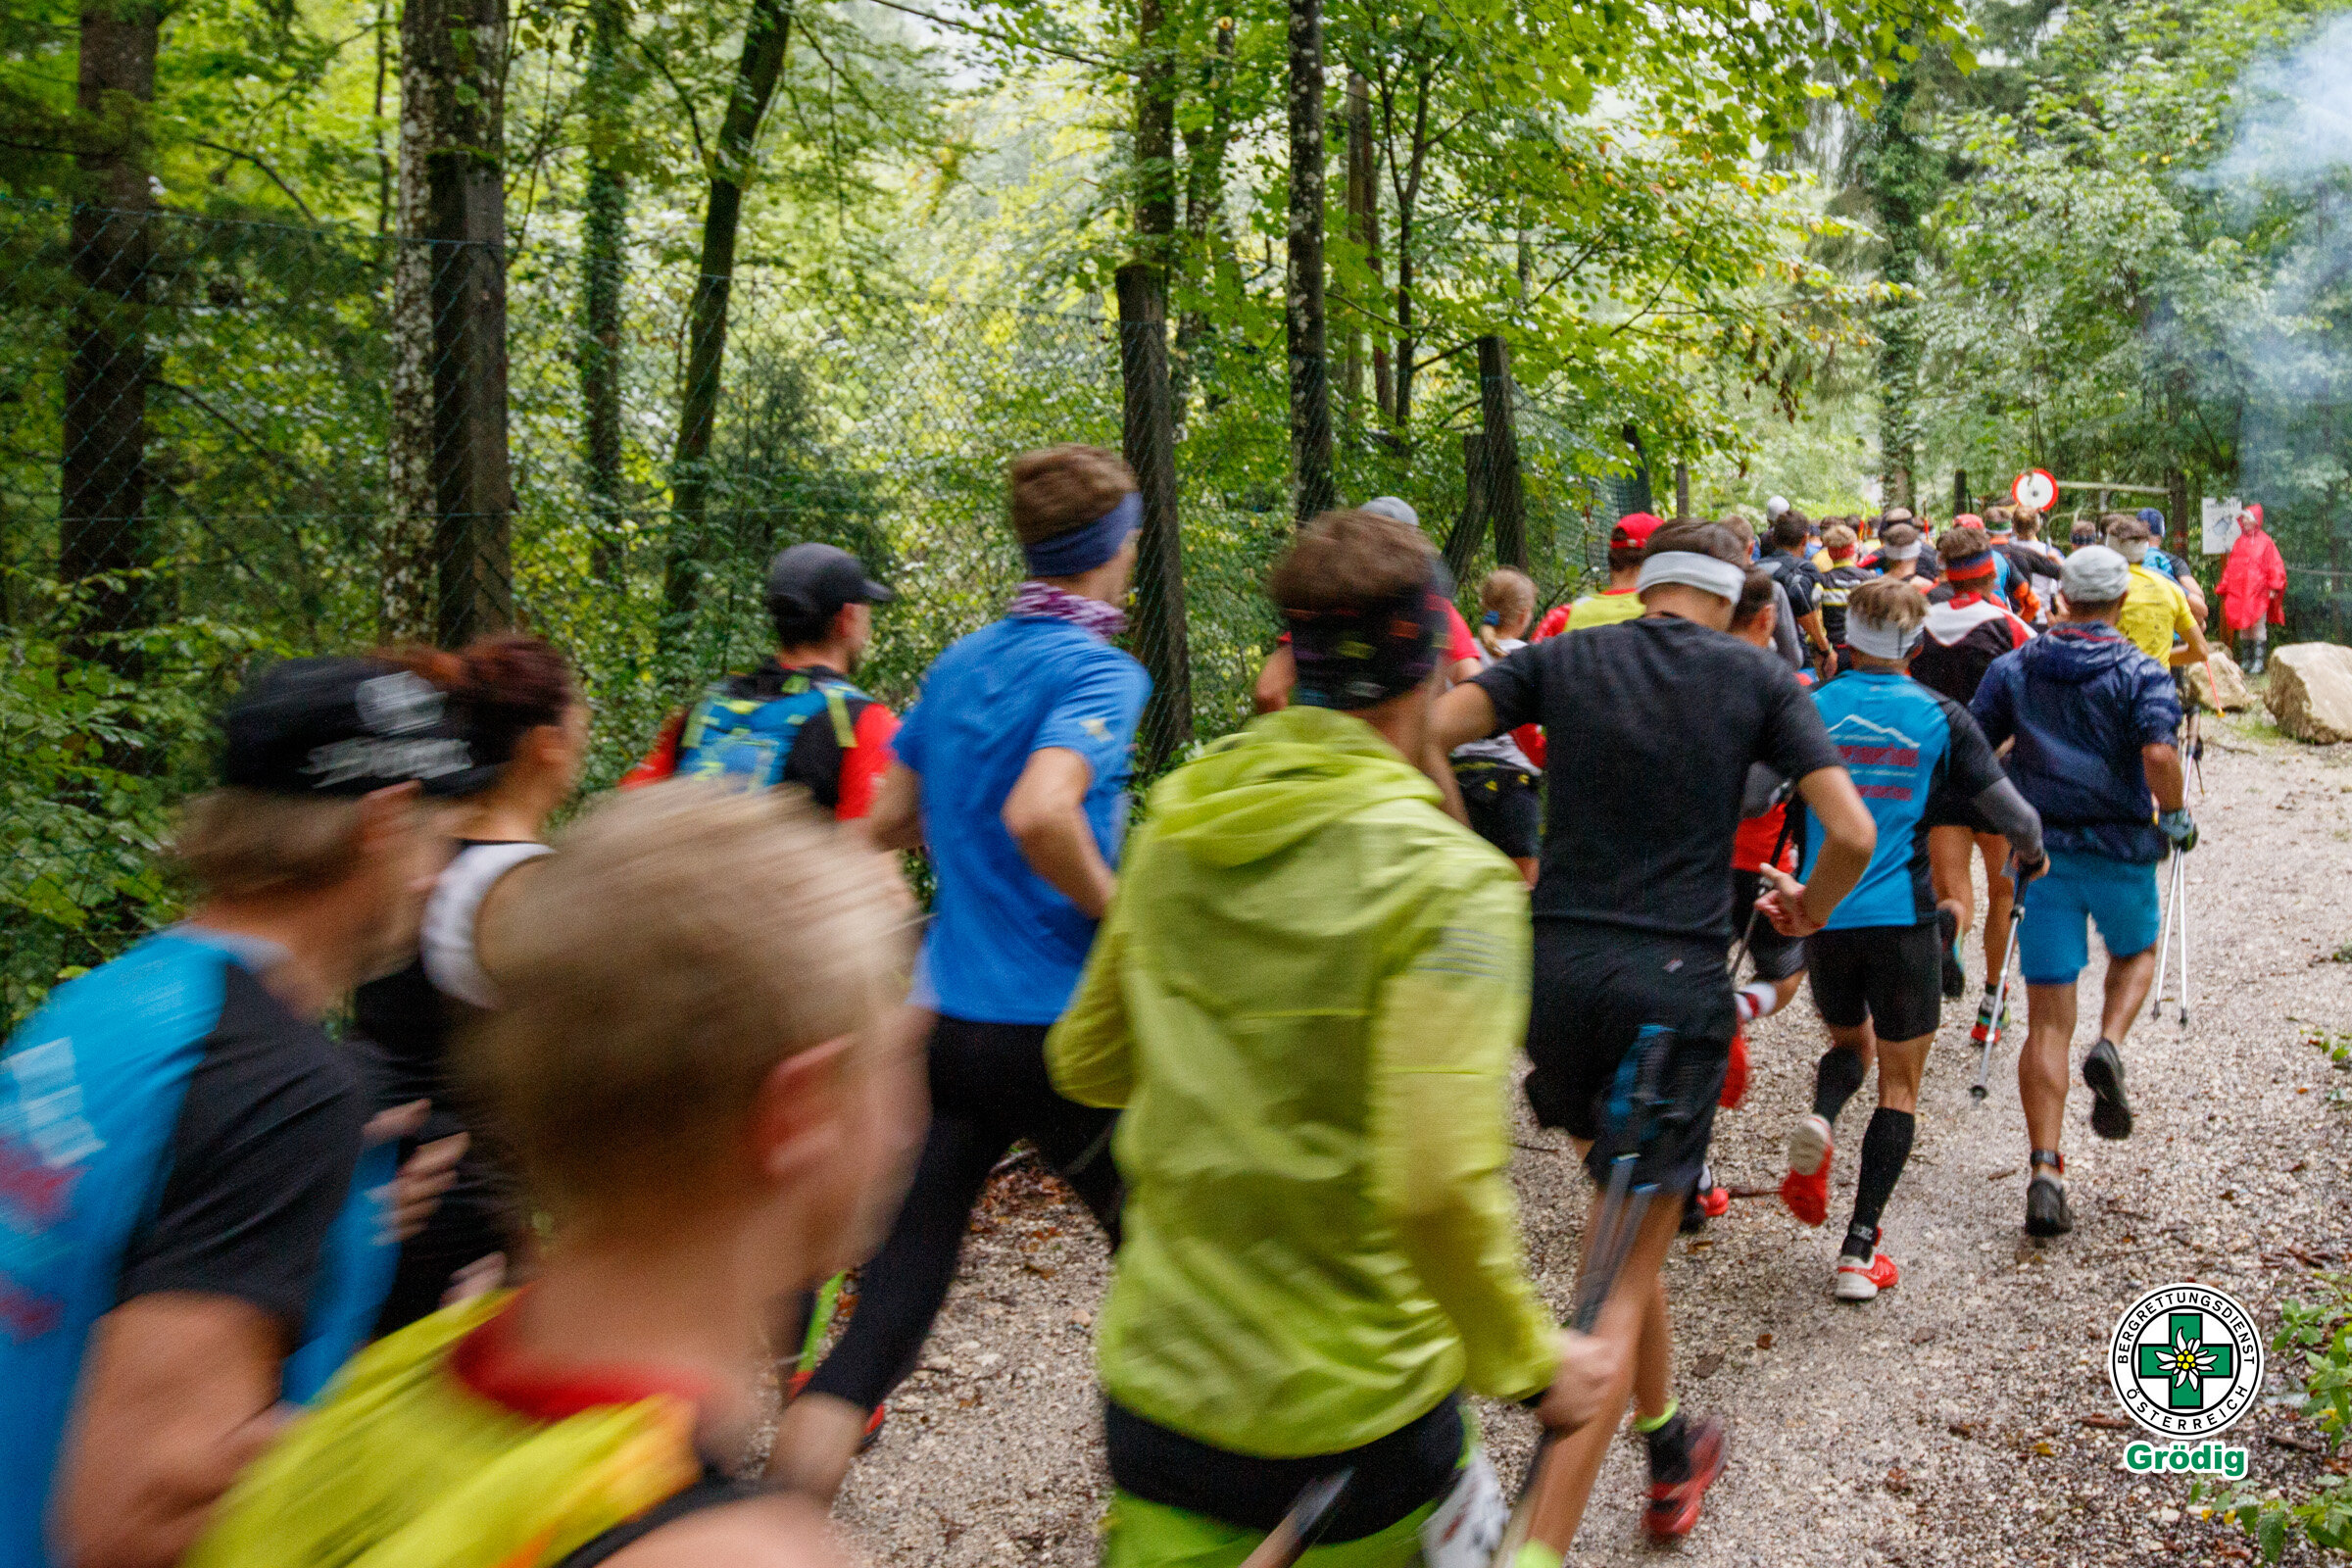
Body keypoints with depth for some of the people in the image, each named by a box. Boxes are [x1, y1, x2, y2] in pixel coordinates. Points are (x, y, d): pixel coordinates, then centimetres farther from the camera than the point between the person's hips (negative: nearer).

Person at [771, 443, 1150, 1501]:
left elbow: (886, 824, 16)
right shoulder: (1102, 671, -13)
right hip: (1057, 1027, -5)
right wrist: (1119, 910, -15)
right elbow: (1040, 813, -31)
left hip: (942, 1019, 6)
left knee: (889, 1306, 6)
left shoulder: (957, 663, 9)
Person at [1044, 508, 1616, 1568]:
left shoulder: (1175, 824, -2)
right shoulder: (1450, 878, -19)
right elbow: (1436, 1188, -27)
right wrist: (1530, 1360, -11)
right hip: (1353, 1409, -4)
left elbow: (1085, 1063, 8)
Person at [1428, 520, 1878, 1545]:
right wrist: (1807, 912, 16)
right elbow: (1852, 833, -3)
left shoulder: (1564, 658, 9)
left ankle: (1669, 1453, 40)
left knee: (1626, 1229, 25)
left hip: (1555, 964, 3)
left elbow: (1424, 732, -5)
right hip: (1677, 978, -3)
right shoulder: (1761, 680, 5)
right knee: (1621, 1281, 1)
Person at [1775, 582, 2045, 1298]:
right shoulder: (1940, 717, -2)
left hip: (1824, 914, 2)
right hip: (1902, 918, -2)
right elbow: (2013, 814, 1)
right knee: (1900, 1087, 9)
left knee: (1850, 1043, 26)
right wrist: (2032, 854, 23)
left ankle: (1819, 1120, -8)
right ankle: (1859, 1251, 3)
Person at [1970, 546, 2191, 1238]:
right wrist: (2175, 818, -5)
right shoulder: (2141, 673, -6)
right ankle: (2109, 1049, 1)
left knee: (2047, 1021, 3)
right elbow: (2158, 753, -22)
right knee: (2136, 951, 31)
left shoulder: (2013, 668, 4)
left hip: (2043, 850, 2)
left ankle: (2044, 1176, -6)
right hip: (2121, 849, -2)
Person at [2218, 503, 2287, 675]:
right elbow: (2230, 567, 17)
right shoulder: (2239, 542, 14)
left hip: (2258, 593, -5)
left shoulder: (2265, 542, 0)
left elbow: (2275, 566, -2)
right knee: (2242, 628, 7)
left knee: (2258, 626, -6)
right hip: (2238, 593, 5)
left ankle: (2258, 661, -3)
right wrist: (2223, 588, 14)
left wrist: (2274, 588, -10)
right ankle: (2245, 660, 14)